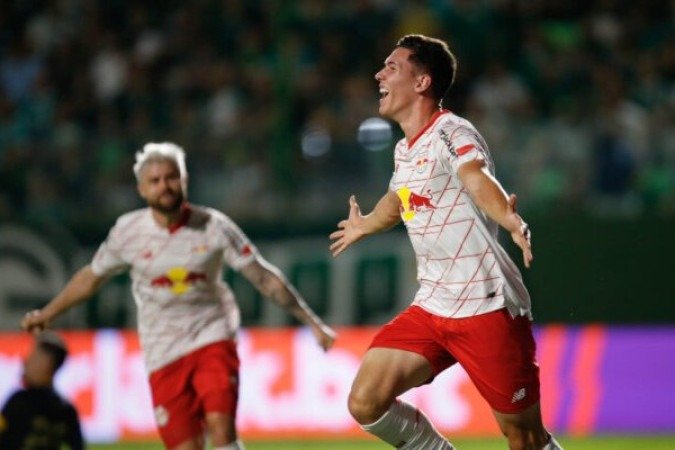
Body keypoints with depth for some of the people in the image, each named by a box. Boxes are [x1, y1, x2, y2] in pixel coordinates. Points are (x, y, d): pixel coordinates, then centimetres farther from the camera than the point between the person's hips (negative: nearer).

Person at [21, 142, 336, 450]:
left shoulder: (213, 226, -6)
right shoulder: (128, 232, -2)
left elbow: (264, 277, -2)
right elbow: (92, 277, 15)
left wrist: (312, 322, -3)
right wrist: (47, 314, 21)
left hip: (213, 337, -1)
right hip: (164, 353, 1)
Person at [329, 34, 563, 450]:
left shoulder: (452, 132, -12)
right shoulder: (404, 150, 13)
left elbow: (479, 181, -34)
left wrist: (511, 221, -55)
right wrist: (365, 226, 57)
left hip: (487, 308, -7)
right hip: (431, 307, 8)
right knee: (366, 402, -9)